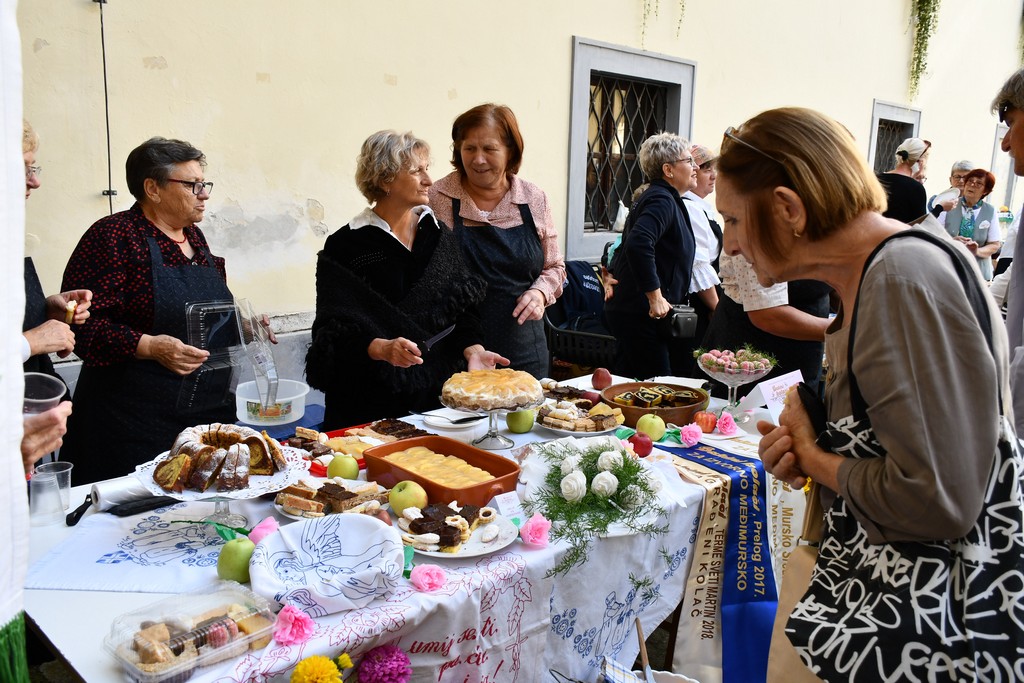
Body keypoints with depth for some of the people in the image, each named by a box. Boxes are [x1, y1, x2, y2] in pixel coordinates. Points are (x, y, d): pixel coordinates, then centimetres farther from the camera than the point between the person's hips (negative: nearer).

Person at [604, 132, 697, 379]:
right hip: (642, 313, -11)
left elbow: (629, 245, 25)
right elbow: (638, 245, -31)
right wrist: (655, 296, -27)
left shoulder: (660, 198, 18)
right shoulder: (663, 201, -15)